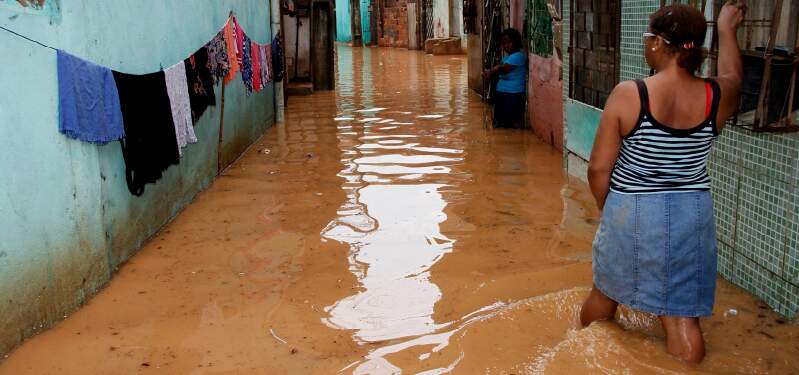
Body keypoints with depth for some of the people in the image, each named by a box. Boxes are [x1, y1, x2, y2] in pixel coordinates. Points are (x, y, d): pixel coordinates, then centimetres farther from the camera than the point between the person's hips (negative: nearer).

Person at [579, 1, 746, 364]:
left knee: (604, 293, 22)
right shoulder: (716, 97, -6)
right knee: (681, 317, 8)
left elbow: (599, 169, -13)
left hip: (631, 214, -1)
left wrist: (608, 210, 6)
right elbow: (733, 76, 22)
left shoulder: (628, 94, -16)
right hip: (692, 216, 2)